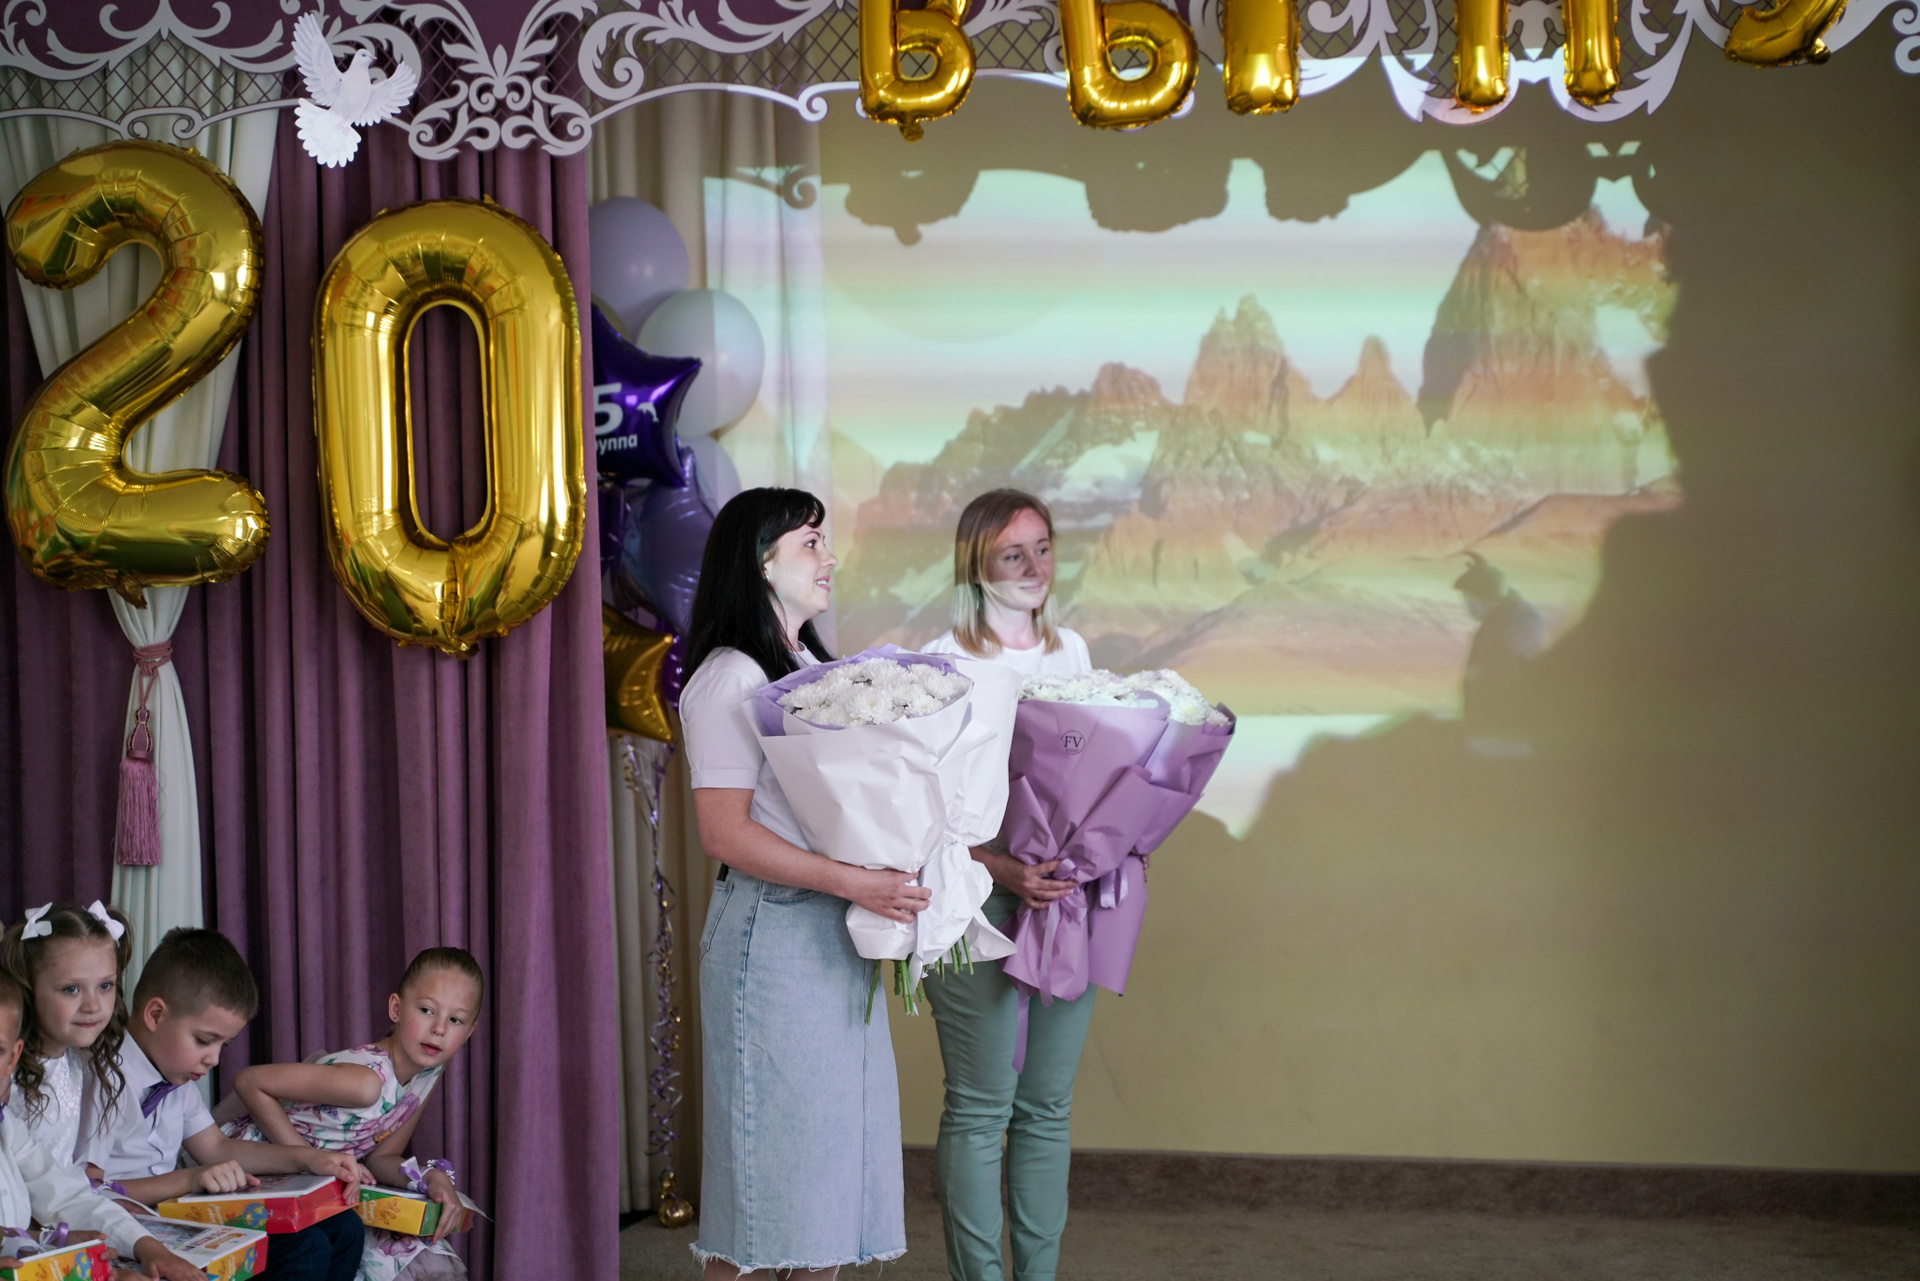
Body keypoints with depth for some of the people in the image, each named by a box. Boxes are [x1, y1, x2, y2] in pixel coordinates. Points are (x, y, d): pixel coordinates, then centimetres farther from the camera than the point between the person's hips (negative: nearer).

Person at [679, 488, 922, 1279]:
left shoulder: (815, 670, 17)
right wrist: (853, 882, -23)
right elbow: (724, 833, -18)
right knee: (769, 1135, -4)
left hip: (837, 933, 8)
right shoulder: (729, 680, -11)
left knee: (833, 1132, 9)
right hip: (772, 931, -8)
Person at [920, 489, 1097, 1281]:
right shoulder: (945, 663, -6)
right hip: (977, 900, -5)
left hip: (1066, 894, 5)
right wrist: (1007, 872, -23)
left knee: (1048, 1105, 10)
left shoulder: (1071, 650, 12)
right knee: (980, 1106, -2)